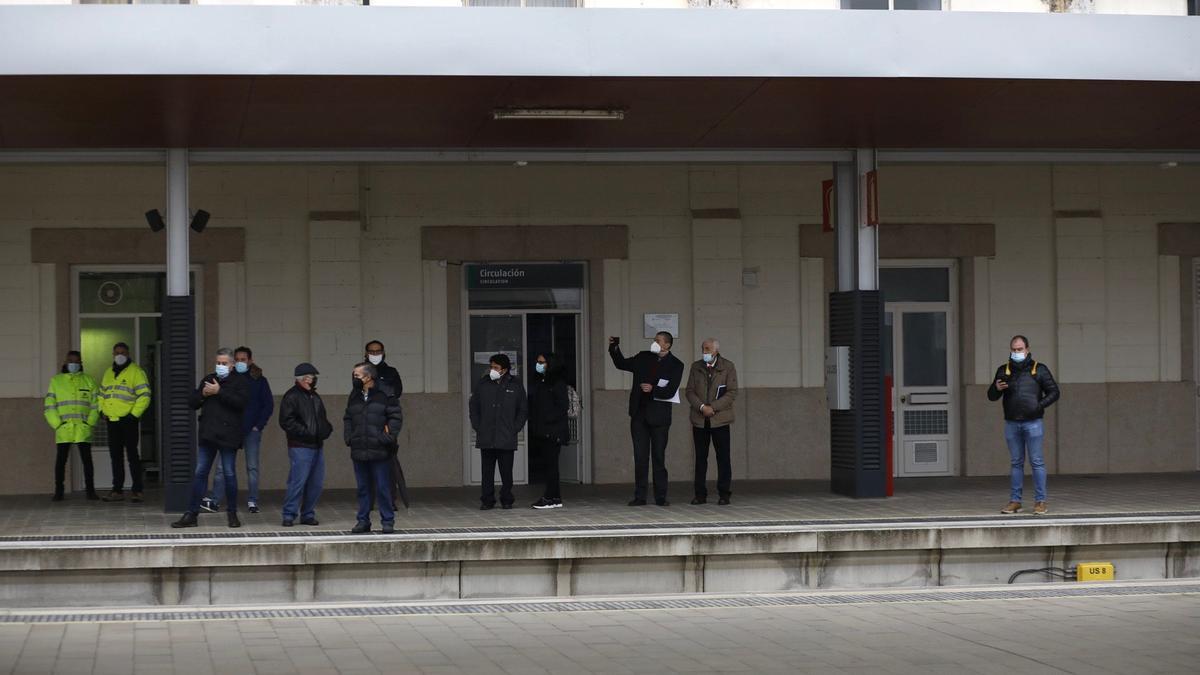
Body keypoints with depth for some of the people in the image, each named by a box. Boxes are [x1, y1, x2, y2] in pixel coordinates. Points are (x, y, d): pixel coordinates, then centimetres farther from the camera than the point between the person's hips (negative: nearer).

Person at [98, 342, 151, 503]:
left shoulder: (136, 372, -5)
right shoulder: (108, 373, 17)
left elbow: (144, 395, -11)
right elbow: (102, 395, 26)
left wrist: (134, 415, -15)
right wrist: (102, 411, 11)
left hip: (128, 421, -7)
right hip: (112, 421, 7)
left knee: (132, 455, -4)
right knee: (116, 456, 9)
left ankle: (136, 490, -1)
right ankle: (117, 491, 13)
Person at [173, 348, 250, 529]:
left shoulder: (240, 380, -1)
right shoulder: (208, 379, 15)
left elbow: (241, 401, -18)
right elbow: (193, 402, 15)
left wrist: (219, 391, -19)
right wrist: (203, 394, -5)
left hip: (228, 436, -5)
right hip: (207, 434, 5)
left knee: (229, 474, 1)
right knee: (200, 473, 4)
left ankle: (232, 513, 13)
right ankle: (191, 514, 7)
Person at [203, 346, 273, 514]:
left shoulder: (259, 380, 4)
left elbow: (269, 405, 4)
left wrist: (258, 425, -3)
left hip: (251, 431, 0)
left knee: (252, 467, 3)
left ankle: (252, 502, 8)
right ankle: (214, 500, -7)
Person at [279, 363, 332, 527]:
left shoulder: (315, 396, 20)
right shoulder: (291, 397, -6)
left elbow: (322, 419, 30)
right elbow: (286, 422, -14)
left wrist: (327, 428, 8)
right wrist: (306, 432, -19)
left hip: (317, 446, 8)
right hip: (300, 447, -8)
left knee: (316, 483, 7)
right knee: (297, 481, -11)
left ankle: (308, 514, 16)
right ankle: (289, 515, -4)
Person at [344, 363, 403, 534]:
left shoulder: (384, 396, -4)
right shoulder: (354, 398, 13)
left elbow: (396, 417, -4)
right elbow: (347, 419, 22)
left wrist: (388, 437, -11)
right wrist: (348, 438, 8)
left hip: (379, 452, -5)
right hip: (358, 452, 5)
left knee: (383, 488, -2)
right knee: (362, 488, 10)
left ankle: (387, 521, 6)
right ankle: (363, 520, 17)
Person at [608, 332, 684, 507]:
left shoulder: (675, 365, -4)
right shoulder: (643, 358, 8)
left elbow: (670, 391, -13)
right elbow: (622, 364, 22)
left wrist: (653, 390, -28)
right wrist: (614, 349, 6)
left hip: (659, 416, -3)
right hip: (639, 415, 3)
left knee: (659, 457, 1)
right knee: (640, 457, 4)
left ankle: (660, 497, 7)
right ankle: (639, 496, 7)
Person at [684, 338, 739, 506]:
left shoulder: (728, 367, 1)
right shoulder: (696, 367, 10)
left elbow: (732, 393, -5)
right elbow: (690, 391, 5)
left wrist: (713, 407, -13)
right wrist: (701, 407, -12)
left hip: (720, 418, -3)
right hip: (699, 420, 3)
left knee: (723, 457, -2)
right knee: (700, 457, 4)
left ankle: (724, 494, 2)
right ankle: (700, 493, 8)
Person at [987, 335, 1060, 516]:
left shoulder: (1039, 369, 4)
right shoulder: (1004, 371, 11)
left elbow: (1054, 392, 5)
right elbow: (991, 396, 12)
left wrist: (1040, 405, -11)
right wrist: (996, 389, -12)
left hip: (1033, 423, -3)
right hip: (1011, 424, 3)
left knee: (1037, 462, -4)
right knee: (1016, 463, 8)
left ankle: (1040, 501, -1)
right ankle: (1015, 501, 12)